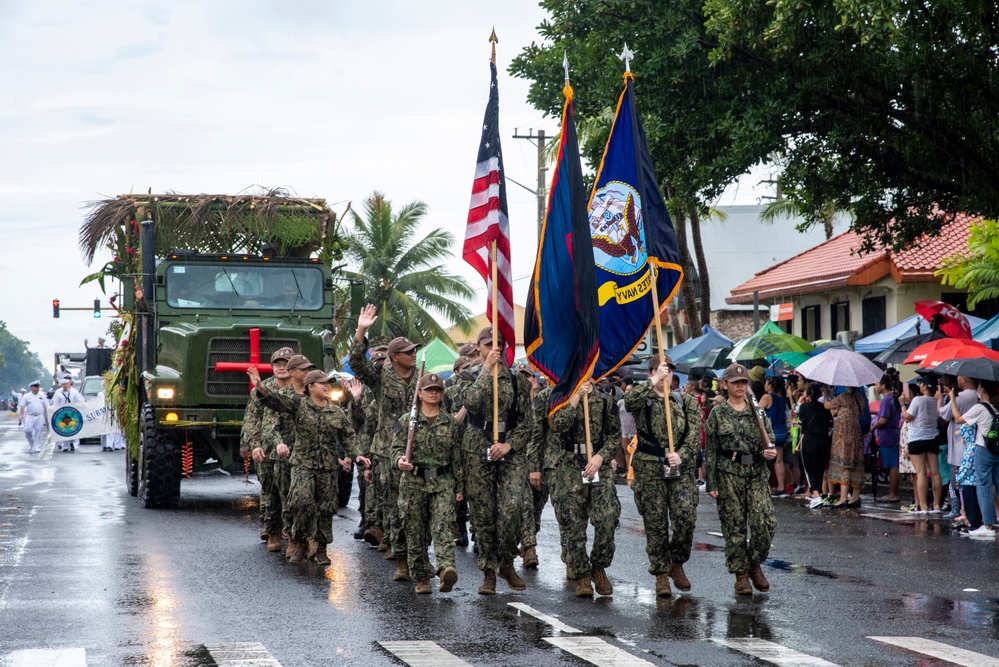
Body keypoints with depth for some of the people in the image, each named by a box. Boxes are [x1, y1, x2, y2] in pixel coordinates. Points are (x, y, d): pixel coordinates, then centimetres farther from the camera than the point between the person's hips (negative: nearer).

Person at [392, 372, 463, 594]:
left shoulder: (450, 423, 10)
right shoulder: (407, 421, 5)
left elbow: (456, 457, 13)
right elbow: (397, 447, 0)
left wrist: (459, 486, 11)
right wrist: (400, 460, -24)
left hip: (443, 483, 0)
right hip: (414, 482, 0)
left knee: (443, 526, -18)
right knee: (416, 532, 4)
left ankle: (445, 568, -35)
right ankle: (422, 577, 16)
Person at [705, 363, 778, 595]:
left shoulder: (758, 413, 11)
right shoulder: (717, 414, 3)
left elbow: (769, 441, 15)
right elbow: (711, 450, 2)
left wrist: (771, 451, -10)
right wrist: (711, 483, -3)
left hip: (757, 473, 2)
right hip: (729, 474, -2)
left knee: (765, 522, -11)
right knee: (734, 526, 0)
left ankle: (755, 564, 11)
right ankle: (741, 574, 10)